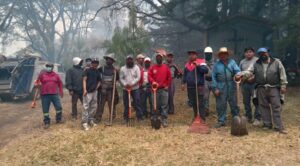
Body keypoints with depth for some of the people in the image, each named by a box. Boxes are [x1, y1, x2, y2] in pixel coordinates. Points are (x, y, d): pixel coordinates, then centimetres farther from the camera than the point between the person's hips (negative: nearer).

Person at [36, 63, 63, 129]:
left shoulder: (55, 75, 8)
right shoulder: (42, 74, 3)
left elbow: (60, 83, 15)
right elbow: (38, 82, 9)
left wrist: (61, 92, 15)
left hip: (54, 94, 1)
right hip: (45, 95, -1)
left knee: (59, 107, 2)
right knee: (45, 109, 3)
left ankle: (58, 120, 21)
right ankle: (46, 123, 15)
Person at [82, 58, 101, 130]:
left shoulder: (97, 72, 13)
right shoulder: (87, 70, -3)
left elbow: (99, 81, 21)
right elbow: (84, 80, -9)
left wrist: (97, 87, 4)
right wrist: (85, 89, -18)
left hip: (94, 91, 6)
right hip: (88, 91, -6)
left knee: (94, 107, 12)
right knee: (86, 107, -9)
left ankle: (90, 120, 25)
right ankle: (84, 122, -6)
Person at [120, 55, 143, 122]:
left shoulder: (136, 67, 1)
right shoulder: (122, 68, 7)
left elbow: (138, 77, -7)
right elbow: (121, 78, 4)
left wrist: (131, 84, -16)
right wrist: (125, 84, -12)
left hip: (135, 88, -2)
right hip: (125, 89, 2)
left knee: (137, 103, -3)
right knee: (126, 104, 6)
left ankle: (139, 117, 4)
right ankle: (125, 118, 16)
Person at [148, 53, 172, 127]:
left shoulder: (166, 67, 8)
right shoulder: (152, 67, 7)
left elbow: (169, 78, 9)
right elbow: (149, 76, -2)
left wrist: (167, 85, 2)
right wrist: (153, 82, -19)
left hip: (164, 89, 0)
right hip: (155, 89, 0)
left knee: (164, 105, -3)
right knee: (156, 105, 5)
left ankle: (164, 120, 1)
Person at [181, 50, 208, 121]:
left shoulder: (201, 62, -3)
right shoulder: (187, 64, 16)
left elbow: (206, 70, -17)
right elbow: (184, 75, 22)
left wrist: (198, 65, -23)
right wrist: (183, 83, 13)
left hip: (199, 87, -6)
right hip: (190, 87, 6)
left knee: (200, 103, -6)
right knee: (193, 103, 13)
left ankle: (202, 119, 0)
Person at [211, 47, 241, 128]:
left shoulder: (232, 62, 6)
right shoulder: (217, 64, 4)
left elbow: (237, 70, -3)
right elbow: (213, 77, 2)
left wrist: (238, 74, -28)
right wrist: (215, 88, -4)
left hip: (231, 87, 1)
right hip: (221, 87, -1)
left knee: (234, 104, 9)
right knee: (221, 105, 3)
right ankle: (221, 121, 15)